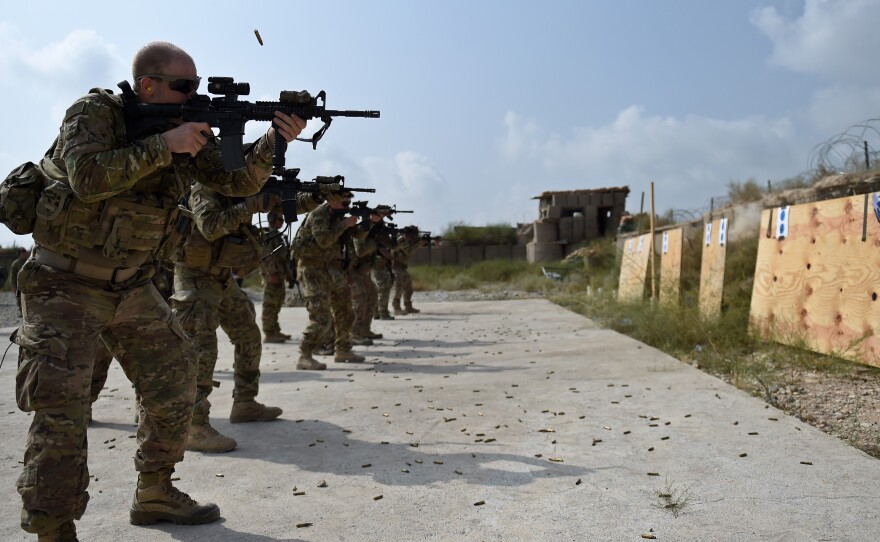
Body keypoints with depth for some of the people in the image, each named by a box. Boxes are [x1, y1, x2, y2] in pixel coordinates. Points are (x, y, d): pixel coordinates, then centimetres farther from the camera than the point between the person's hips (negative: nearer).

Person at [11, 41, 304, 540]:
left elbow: (238, 181, -1)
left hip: (132, 287, 6)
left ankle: (155, 493, 23)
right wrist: (164, 145, -29)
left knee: (176, 382, 7)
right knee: (62, 406, -12)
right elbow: (87, 177, -30)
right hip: (66, 285, -6)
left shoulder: (190, 128, 3)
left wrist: (274, 141, -16)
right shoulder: (96, 111, -13)